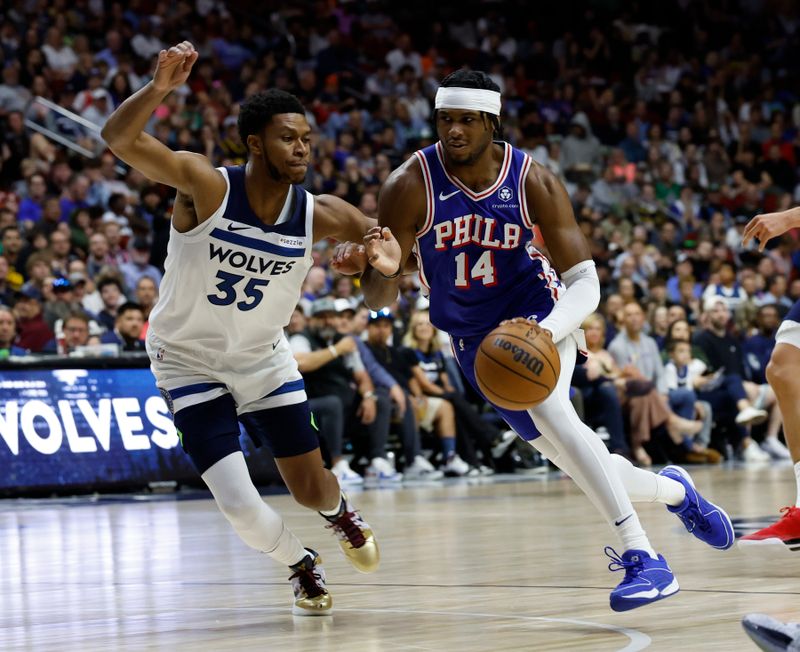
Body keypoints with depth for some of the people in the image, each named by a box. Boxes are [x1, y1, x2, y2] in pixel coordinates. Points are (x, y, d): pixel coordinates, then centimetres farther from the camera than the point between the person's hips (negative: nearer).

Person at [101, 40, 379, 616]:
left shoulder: (319, 216, -16)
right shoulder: (206, 185, -26)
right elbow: (120, 139, -37)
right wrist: (161, 87, -56)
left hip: (263, 358, 3)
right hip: (189, 362, -3)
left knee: (312, 490, 8)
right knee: (239, 504, -14)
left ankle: (340, 511, 49)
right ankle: (303, 567, 19)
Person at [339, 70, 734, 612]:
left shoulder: (533, 182, -19)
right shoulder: (412, 185, -19)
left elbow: (586, 282, -18)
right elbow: (379, 299, -17)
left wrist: (547, 331, -39)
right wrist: (381, 267, -42)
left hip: (539, 314, -2)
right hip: (474, 337, 2)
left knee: (544, 403, -35)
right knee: (579, 466, 2)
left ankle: (642, 557, -35)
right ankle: (674, 490, 36)